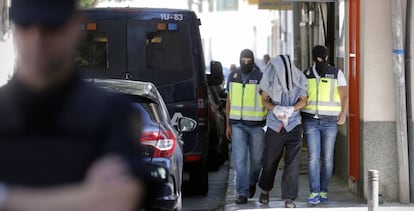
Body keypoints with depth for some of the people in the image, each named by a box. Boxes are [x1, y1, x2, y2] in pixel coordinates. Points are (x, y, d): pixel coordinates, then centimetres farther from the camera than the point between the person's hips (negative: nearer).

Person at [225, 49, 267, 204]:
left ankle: (252, 182, 38)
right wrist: (228, 125, 10)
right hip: (237, 125, 2)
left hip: (256, 125, -2)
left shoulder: (261, 77, -5)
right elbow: (229, 101, 13)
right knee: (239, 158, -8)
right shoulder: (233, 76, 6)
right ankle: (243, 193, -9)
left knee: (256, 158, 10)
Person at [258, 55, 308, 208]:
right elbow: (265, 100, 0)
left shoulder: (299, 79, -12)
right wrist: (275, 109, -21)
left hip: (294, 126, -1)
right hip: (274, 126, 1)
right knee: (270, 161, 11)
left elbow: (304, 100, -1)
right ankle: (265, 190, 37)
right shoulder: (270, 79, -12)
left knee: (292, 162, -7)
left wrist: (290, 109, -21)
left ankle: (289, 198, 2)